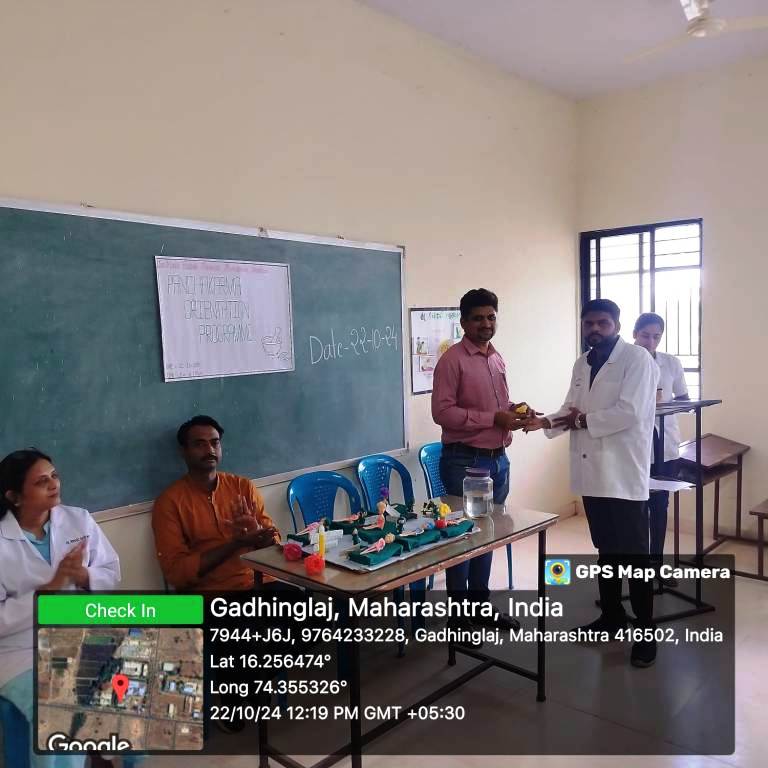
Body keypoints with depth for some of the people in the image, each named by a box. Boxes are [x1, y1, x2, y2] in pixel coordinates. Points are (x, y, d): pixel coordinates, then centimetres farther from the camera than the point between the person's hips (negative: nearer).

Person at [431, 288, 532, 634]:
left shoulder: (497, 359, 12)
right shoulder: (452, 359, -12)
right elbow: (442, 411, -19)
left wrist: (514, 410, 1)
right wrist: (494, 418, -20)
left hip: (498, 459, 8)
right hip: (464, 461, -8)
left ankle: (481, 604, 32)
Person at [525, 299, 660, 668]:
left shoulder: (637, 359, -9)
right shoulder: (582, 364, 14)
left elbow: (630, 413, -19)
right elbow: (571, 409, 11)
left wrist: (584, 420, -12)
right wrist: (546, 421, -8)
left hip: (624, 473, -7)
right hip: (592, 473, 7)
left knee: (634, 554, 1)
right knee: (605, 549, 18)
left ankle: (645, 632, 13)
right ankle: (612, 615, 33)